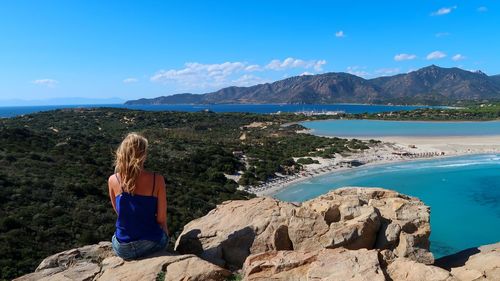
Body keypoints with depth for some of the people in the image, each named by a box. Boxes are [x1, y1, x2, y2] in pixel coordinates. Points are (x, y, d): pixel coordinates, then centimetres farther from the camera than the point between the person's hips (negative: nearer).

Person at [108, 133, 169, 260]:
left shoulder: (113, 180, -11)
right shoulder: (157, 180, -17)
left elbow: (118, 212, 6)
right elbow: (161, 219, -8)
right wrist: (165, 234, 8)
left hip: (123, 249, 2)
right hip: (152, 245, -2)